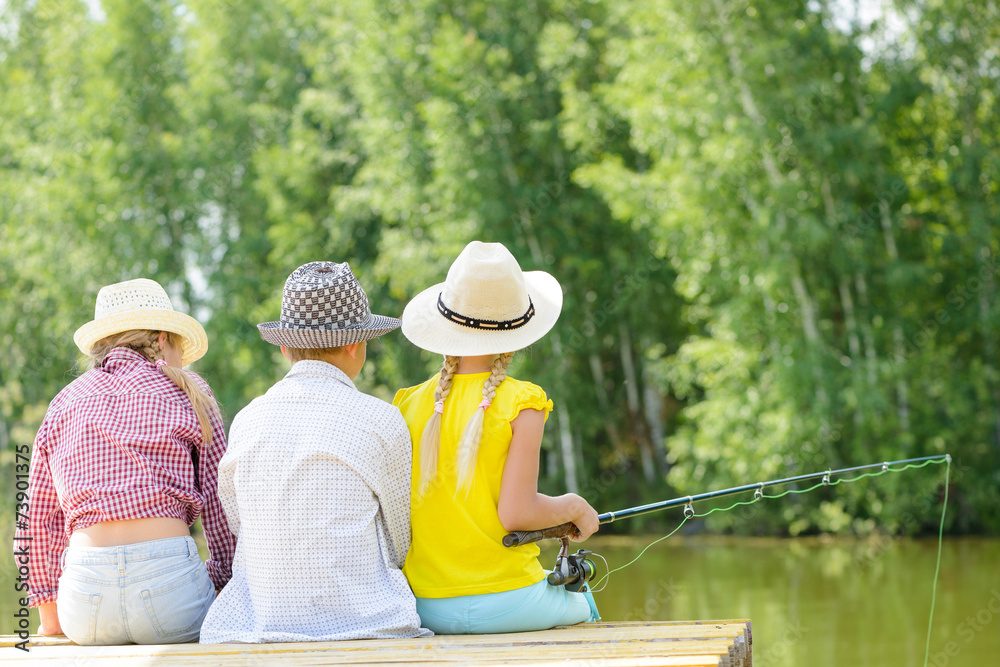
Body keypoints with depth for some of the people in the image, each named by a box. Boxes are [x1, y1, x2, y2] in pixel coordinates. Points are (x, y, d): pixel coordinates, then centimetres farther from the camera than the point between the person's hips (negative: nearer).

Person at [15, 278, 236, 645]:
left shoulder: (65, 402, 17)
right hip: (167, 573, -4)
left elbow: (37, 518, 15)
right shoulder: (186, 392, 9)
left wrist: (51, 617, 23)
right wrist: (225, 580, 18)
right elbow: (220, 501, 7)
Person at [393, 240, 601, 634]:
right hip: (506, 605, -4)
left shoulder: (410, 405, 2)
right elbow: (516, 514, -17)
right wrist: (574, 508, 2)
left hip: (426, 610, 4)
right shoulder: (521, 404, -11)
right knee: (579, 605, 30)